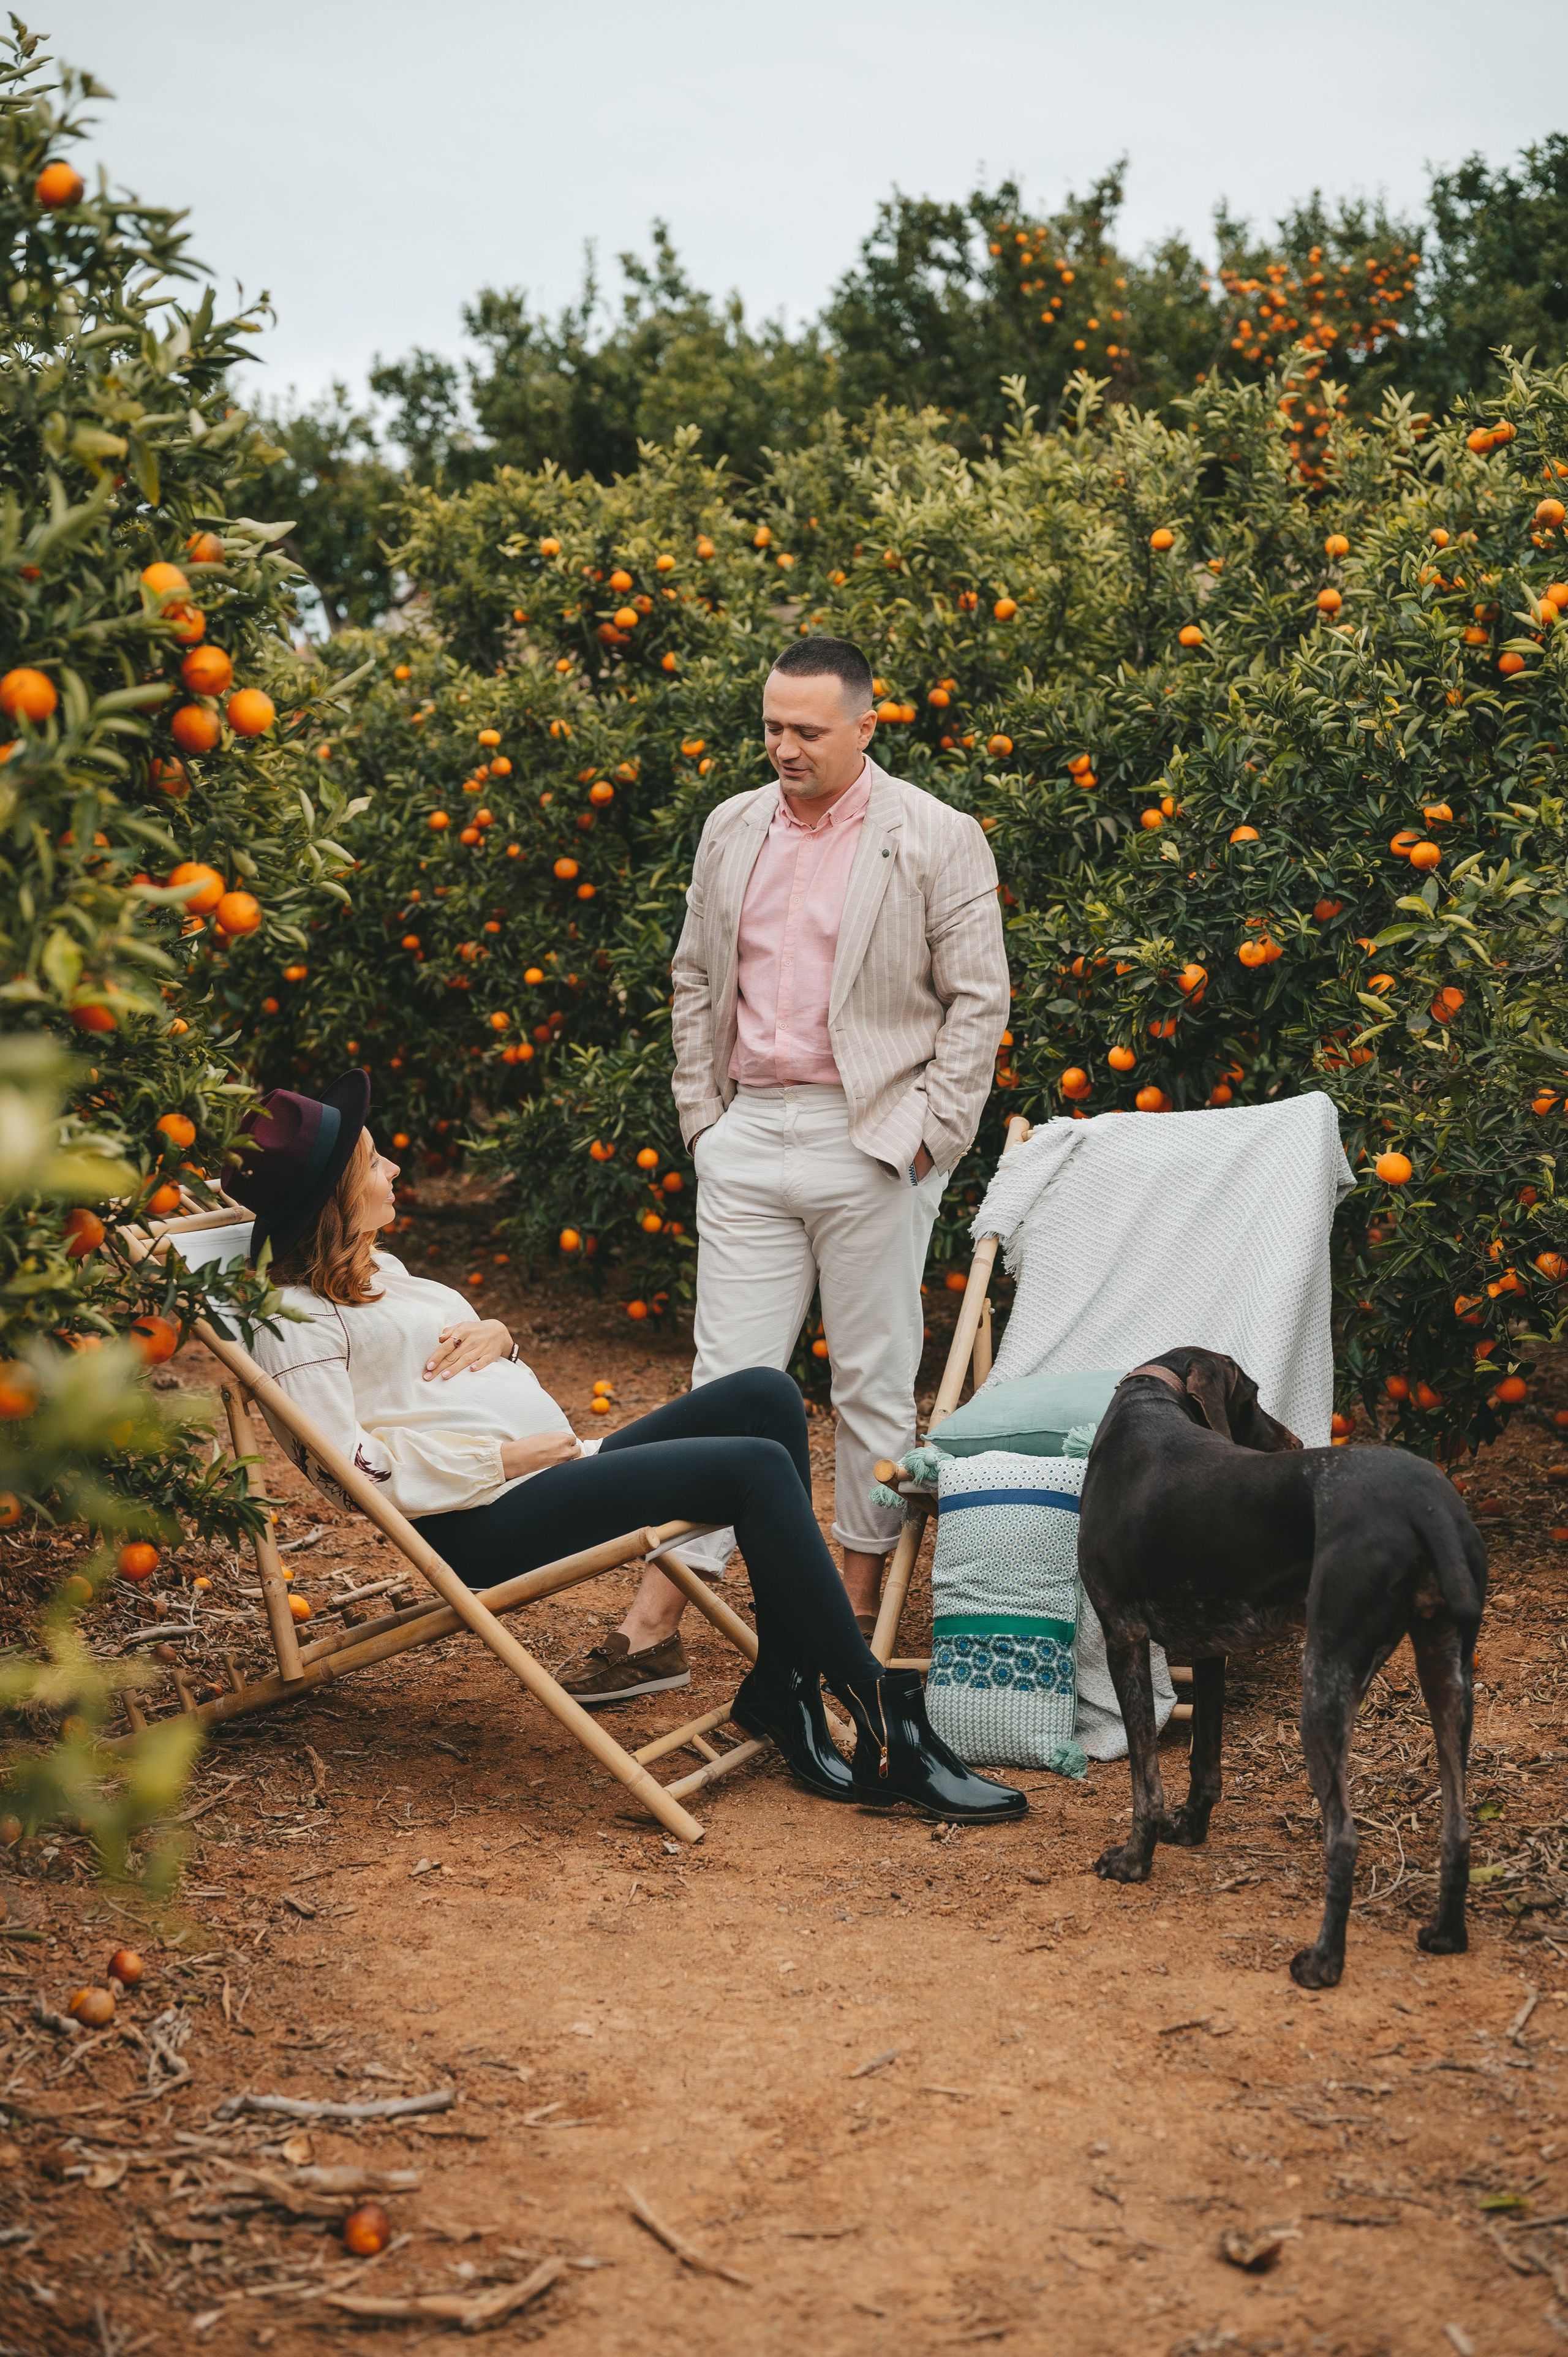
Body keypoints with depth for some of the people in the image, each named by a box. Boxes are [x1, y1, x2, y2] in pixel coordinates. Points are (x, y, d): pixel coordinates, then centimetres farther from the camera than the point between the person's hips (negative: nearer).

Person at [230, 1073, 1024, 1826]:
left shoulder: (377, 1273, 24)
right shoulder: (296, 1320, -6)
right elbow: (354, 1467, -16)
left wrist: (495, 1336, 6)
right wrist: (505, 1459, -15)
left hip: (550, 1475, 10)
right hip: (484, 1525, -10)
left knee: (764, 1395, -9)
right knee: (756, 1467, -22)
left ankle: (782, 1690, -10)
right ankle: (881, 1721, -17)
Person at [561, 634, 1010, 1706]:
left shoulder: (938, 840, -4)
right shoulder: (732, 830, 10)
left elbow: (978, 1000, -3)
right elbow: (696, 982, 17)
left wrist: (929, 1134, -8)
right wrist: (702, 1114, 9)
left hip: (871, 1141, -4)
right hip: (750, 1136, 4)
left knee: (875, 1385, 6)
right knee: (727, 1377, 4)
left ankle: (861, 1608, 20)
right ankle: (656, 1627, 6)